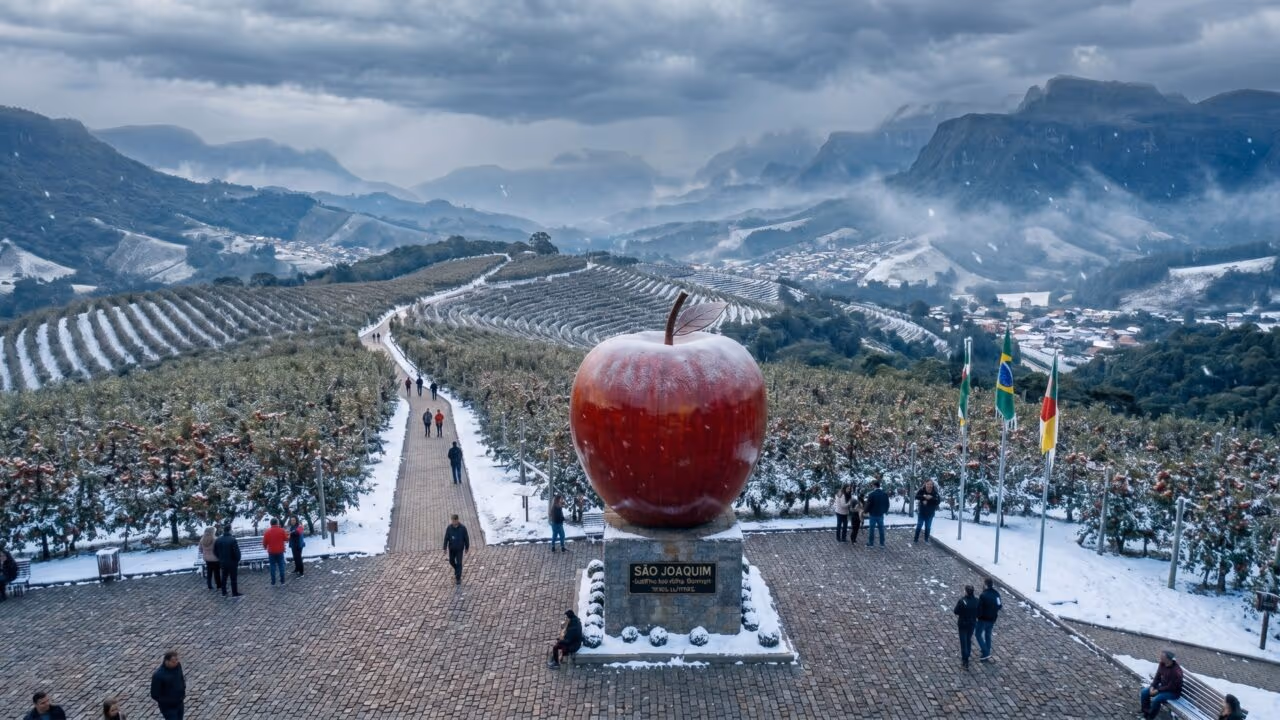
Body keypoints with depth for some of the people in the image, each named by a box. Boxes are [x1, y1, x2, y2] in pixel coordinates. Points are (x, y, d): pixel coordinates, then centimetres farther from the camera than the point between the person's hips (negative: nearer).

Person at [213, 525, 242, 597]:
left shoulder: (218, 540, 0)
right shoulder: (232, 540, -19)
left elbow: (215, 551, 9)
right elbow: (237, 552, -20)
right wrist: (238, 559, -2)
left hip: (222, 562, 5)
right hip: (232, 562, -5)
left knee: (223, 578, 16)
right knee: (234, 578, 3)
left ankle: (224, 593, 21)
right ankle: (235, 593, 7)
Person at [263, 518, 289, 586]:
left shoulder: (267, 532, -6)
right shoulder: (282, 530, -7)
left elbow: (264, 543, -1)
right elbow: (286, 539, 2)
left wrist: (266, 547, 20)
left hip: (271, 552, 0)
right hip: (280, 551, 0)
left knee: (272, 566, 7)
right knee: (281, 566, 8)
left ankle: (273, 582, 8)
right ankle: (282, 581, 9)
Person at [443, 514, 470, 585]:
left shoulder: (463, 528, -15)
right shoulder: (449, 528, -11)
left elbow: (466, 538, -5)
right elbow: (446, 538, -5)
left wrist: (467, 547, 1)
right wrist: (445, 548, -4)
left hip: (459, 549, -3)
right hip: (451, 548, 3)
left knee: (459, 563, -1)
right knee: (451, 561, 15)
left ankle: (458, 578, 8)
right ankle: (456, 570, 45)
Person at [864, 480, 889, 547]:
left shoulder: (872, 494, -17)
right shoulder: (885, 494, 2)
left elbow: (868, 504, -13)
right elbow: (887, 504, 9)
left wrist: (867, 511, 3)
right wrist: (885, 511, 22)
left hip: (873, 514, -5)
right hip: (881, 514, 5)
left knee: (871, 529, 5)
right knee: (881, 529, 11)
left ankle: (871, 543, 10)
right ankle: (882, 543, 15)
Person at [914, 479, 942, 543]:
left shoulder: (935, 492, -14)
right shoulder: (921, 490, -12)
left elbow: (938, 501, -20)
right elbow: (916, 497, -21)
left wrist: (931, 498, -32)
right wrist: (924, 496, -34)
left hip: (930, 513, 0)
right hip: (921, 511, 0)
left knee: (928, 527, 10)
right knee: (919, 525, 6)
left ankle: (926, 539, 23)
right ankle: (916, 539, 15)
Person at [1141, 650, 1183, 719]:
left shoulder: (1176, 671, -31)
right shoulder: (1162, 664, -7)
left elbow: (1171, 687, -25)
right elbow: (1157, 677, 4)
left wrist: (1157, 691, -21)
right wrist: (1152, 687, -10)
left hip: (1173, 692, -8)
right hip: (1163, 687, 8)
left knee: (1156, 699, -29)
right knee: (1144, 692, -3)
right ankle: (1145, 713, 8)